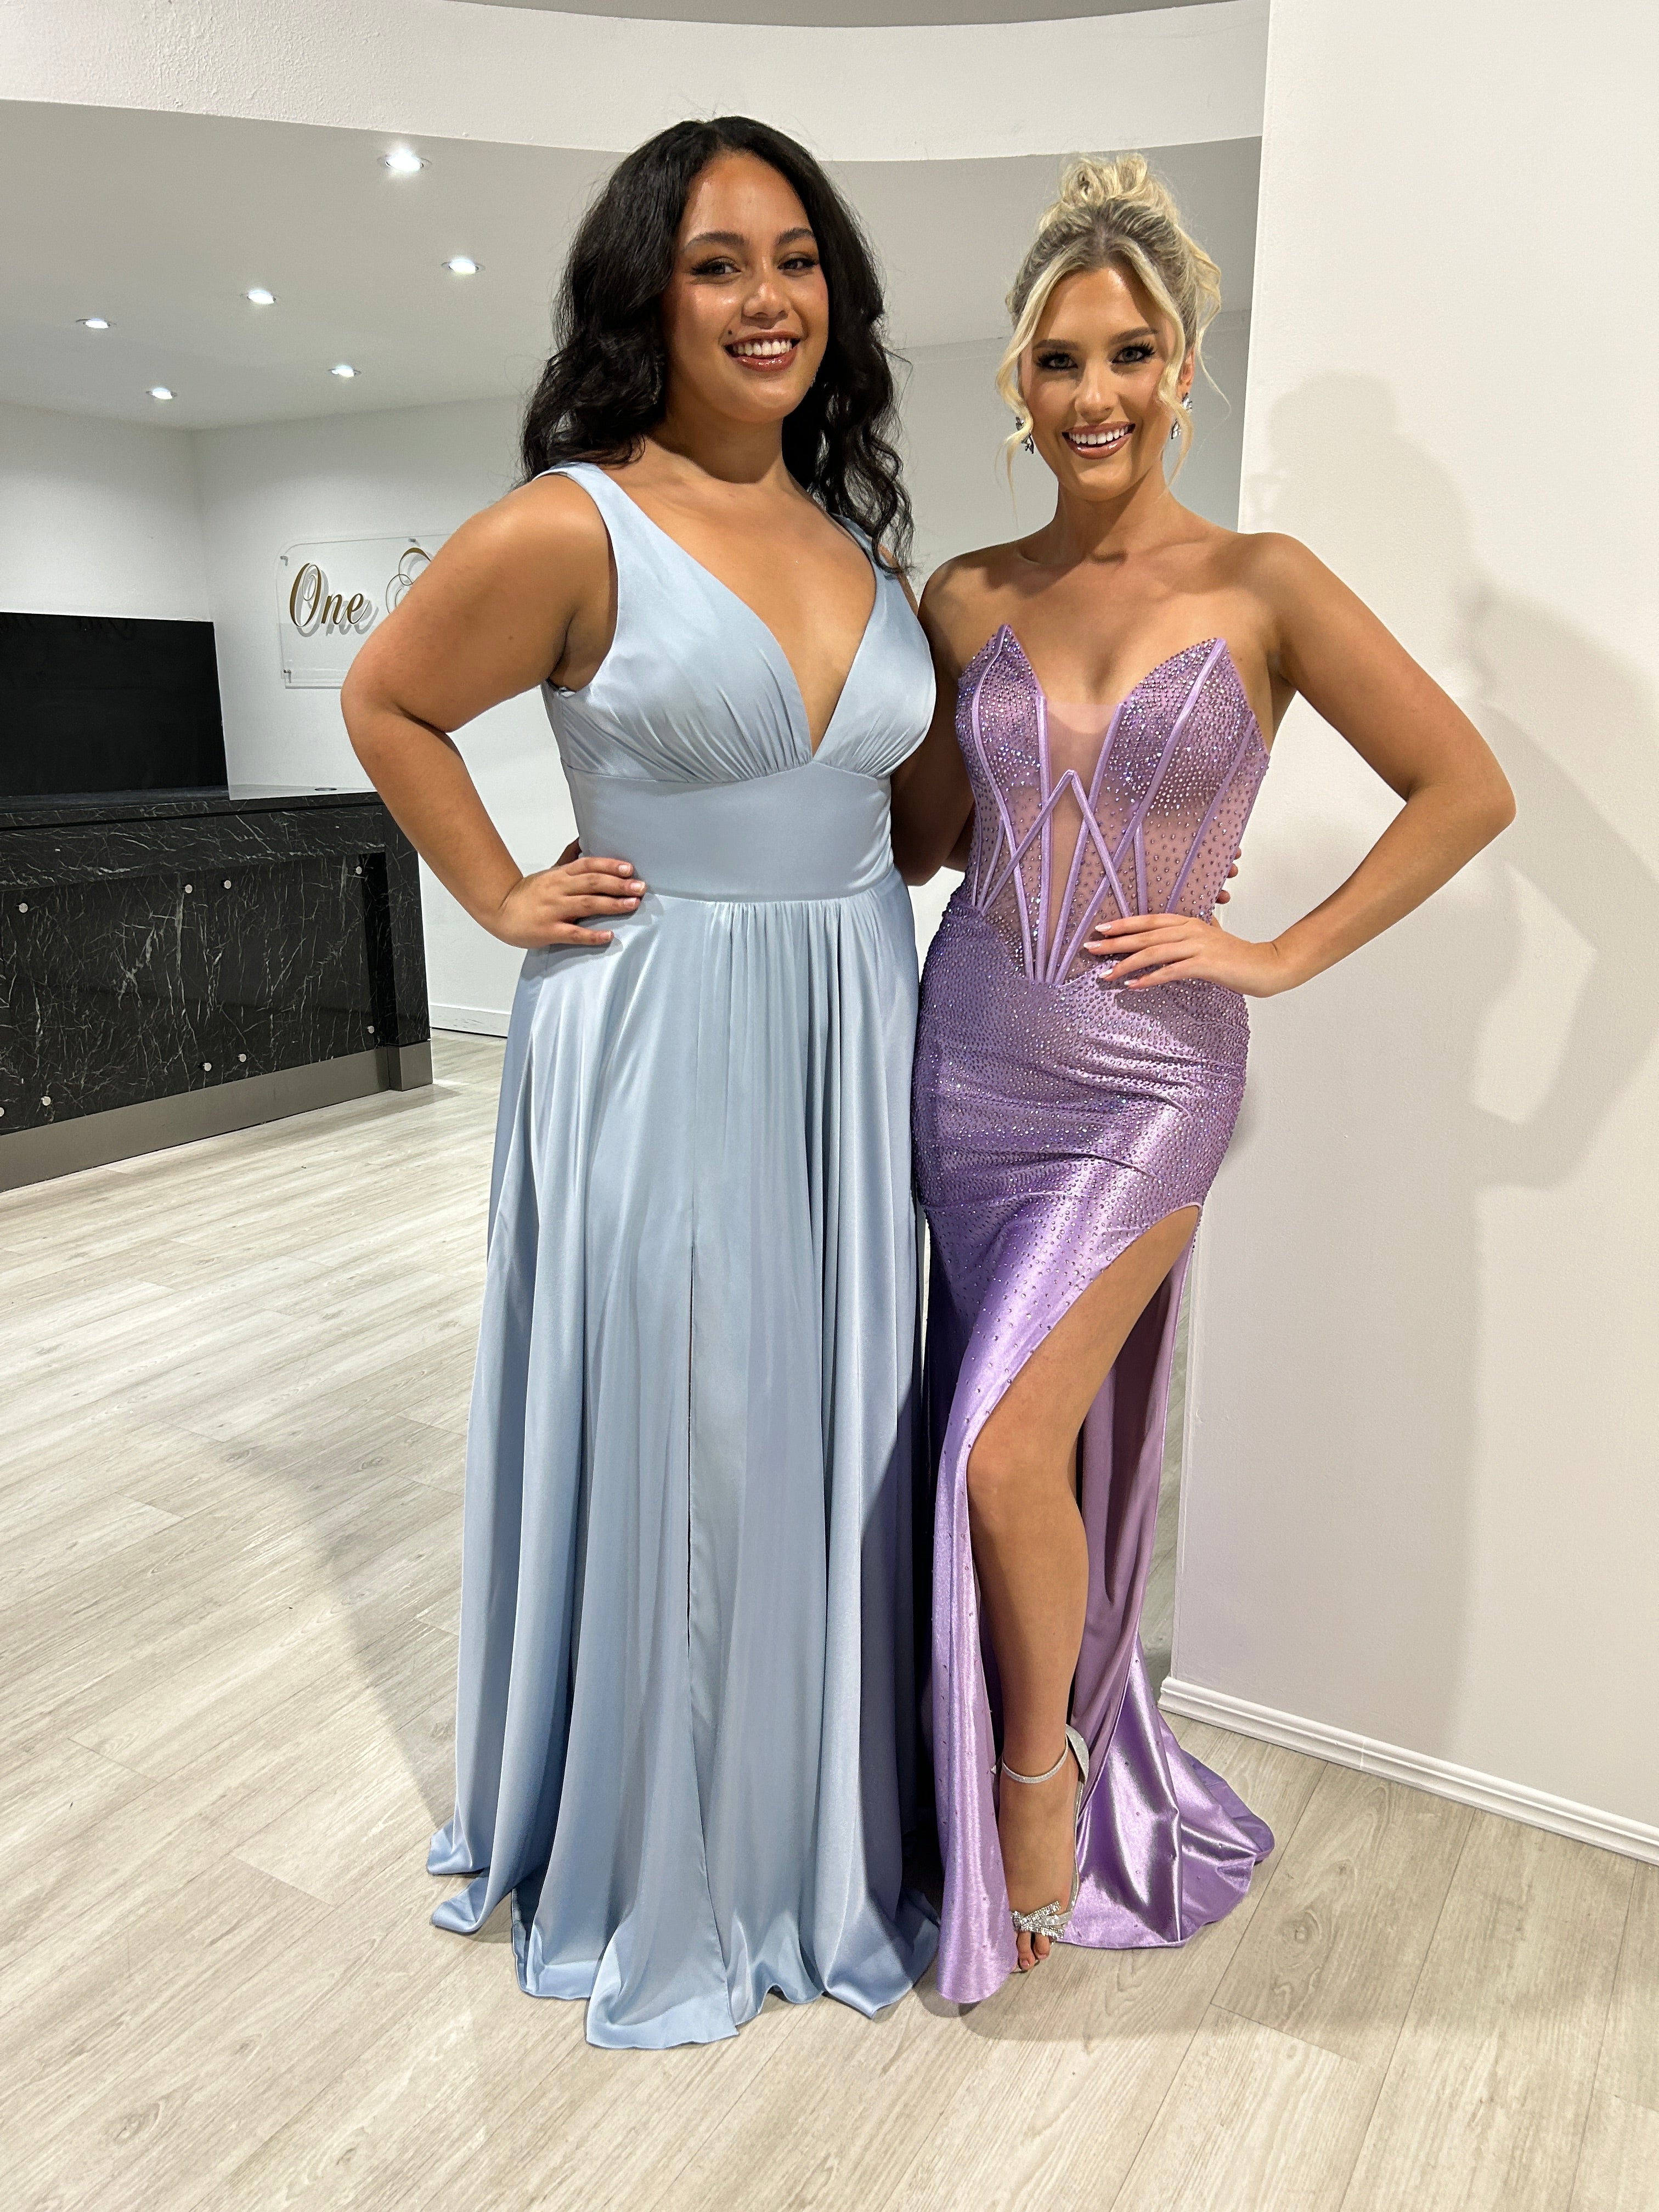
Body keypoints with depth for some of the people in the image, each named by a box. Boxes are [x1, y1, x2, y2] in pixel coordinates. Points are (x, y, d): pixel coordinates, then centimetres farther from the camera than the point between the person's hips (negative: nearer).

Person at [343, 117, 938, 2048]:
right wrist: (502, 901, -1)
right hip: (655, 1044, -5)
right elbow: (387, 704, 3)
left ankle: (817, 1843, 38)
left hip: (849, 1040, 6)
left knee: (825, 1440, 14)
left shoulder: (861, 533, 10)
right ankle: (639, 1878, 32)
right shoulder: (574, 529, -9)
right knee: (659, 1449, 5)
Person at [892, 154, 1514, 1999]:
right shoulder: (969, 598, 5)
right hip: (971, 1057, 4)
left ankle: (1043, 1781, 18)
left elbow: (1466, 790, -2)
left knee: (1012, 1448, -12)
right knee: (1009, 1443, 12)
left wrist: (1280, 957, -8)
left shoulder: (1260, 587, -4)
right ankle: (1046, 1762, 36)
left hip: (1145, 1077, -3)